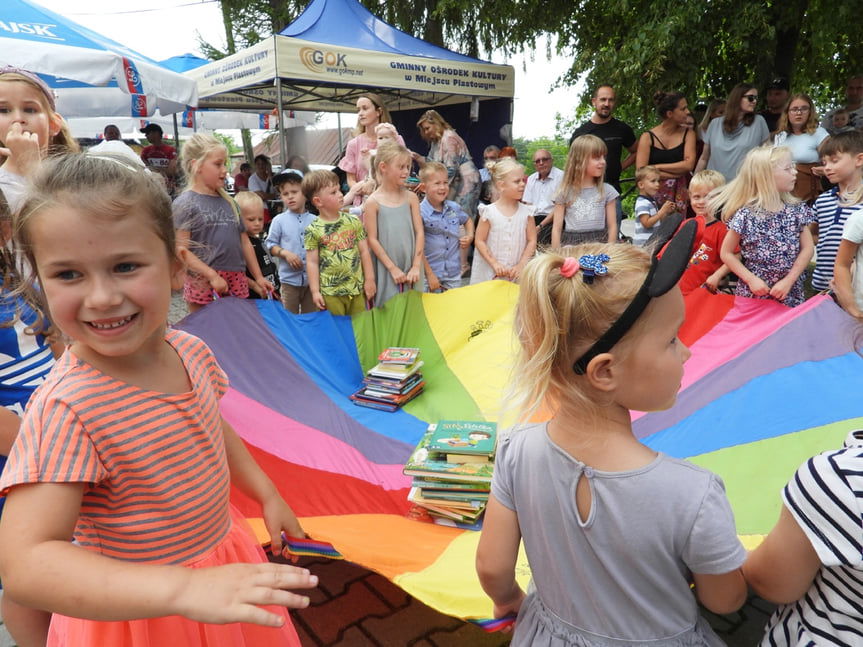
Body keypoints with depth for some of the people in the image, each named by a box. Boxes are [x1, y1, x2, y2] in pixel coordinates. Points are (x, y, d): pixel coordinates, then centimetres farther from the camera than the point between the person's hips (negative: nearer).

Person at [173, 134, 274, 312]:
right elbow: (181, 251, -11)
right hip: (203, 283, -6)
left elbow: (244, 242, 17)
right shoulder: (185, 203, -6)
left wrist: (258, 277, 16)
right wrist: (212, 276, -18)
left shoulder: (229, 202, 13)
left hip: (236, 281, 6)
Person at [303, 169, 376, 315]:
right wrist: (315, 291, -6)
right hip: (330, 293, -3)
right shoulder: (313, 230, -7)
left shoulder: (353, 222, 2)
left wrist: (369, 280, 4)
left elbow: (364, 251, 6)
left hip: (357, 289, 3)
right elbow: (312, 262, -4)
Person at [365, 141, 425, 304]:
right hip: (387, 268, -3)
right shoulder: (373, 202, -6)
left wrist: (416, 266, -5)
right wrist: (392, 268, -9)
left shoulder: (411, 197, 4)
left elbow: (419, 232, 2)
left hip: (411, 267, 3)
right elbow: (372, 240, -7)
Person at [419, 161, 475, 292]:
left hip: (454, 273, 5)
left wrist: (470, 236, 7)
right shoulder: (420, 212, -16)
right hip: (431, 274, -5)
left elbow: (468, 220, 25)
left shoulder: (454, 208, 2)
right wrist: (429, 274, -16)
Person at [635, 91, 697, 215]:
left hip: (680, 194, 2)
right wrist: (677, 172, -7)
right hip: (655, 194, -2)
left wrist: (657, 167, -8)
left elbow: (689, 164, -5)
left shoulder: (687, 134, 8)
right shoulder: (648, 137, 0)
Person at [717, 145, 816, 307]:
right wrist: (751, 279, -13)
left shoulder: (797, 210, 1)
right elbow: (726, 253, -7)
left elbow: (807, 248, 1)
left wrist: (788, 281, -9)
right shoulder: (746, 215, -12)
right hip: (753, 292, -3)